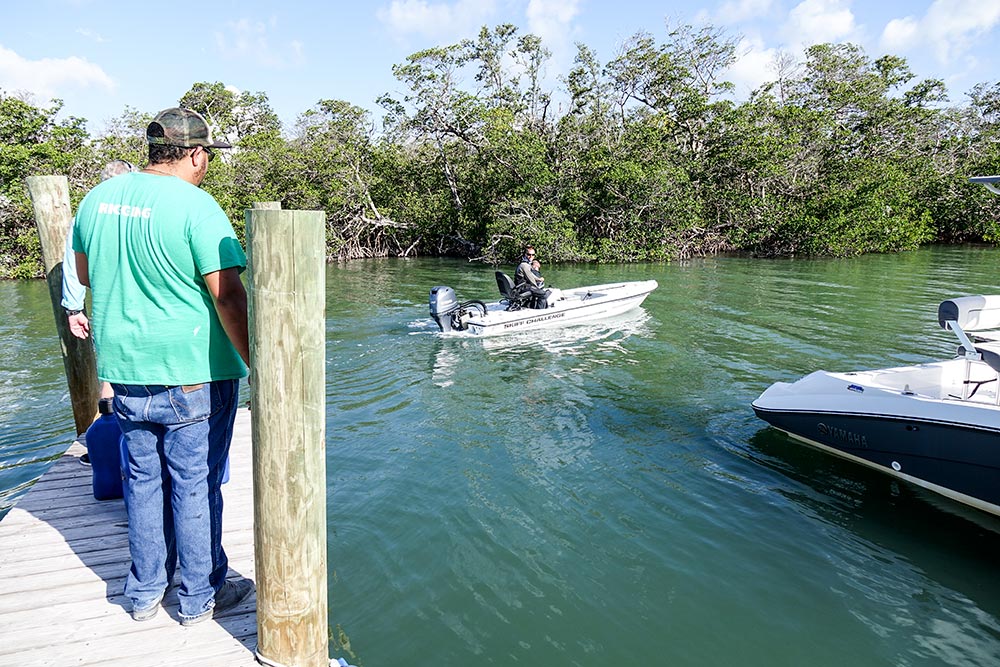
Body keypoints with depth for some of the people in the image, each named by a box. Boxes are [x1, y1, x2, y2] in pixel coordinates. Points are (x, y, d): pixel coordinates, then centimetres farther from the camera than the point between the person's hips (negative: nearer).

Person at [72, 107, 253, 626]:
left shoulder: (99, 197, 7)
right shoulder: (195, 205, -15)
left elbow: (84, 274, 21)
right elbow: (227, 296, -19)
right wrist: (255, 364, -13)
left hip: (125, 370, 7)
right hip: (193, 372, -6)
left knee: (143, 480, 18)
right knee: (195, 484, 6)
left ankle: (145, 592, 32)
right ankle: (200, 596, 22)